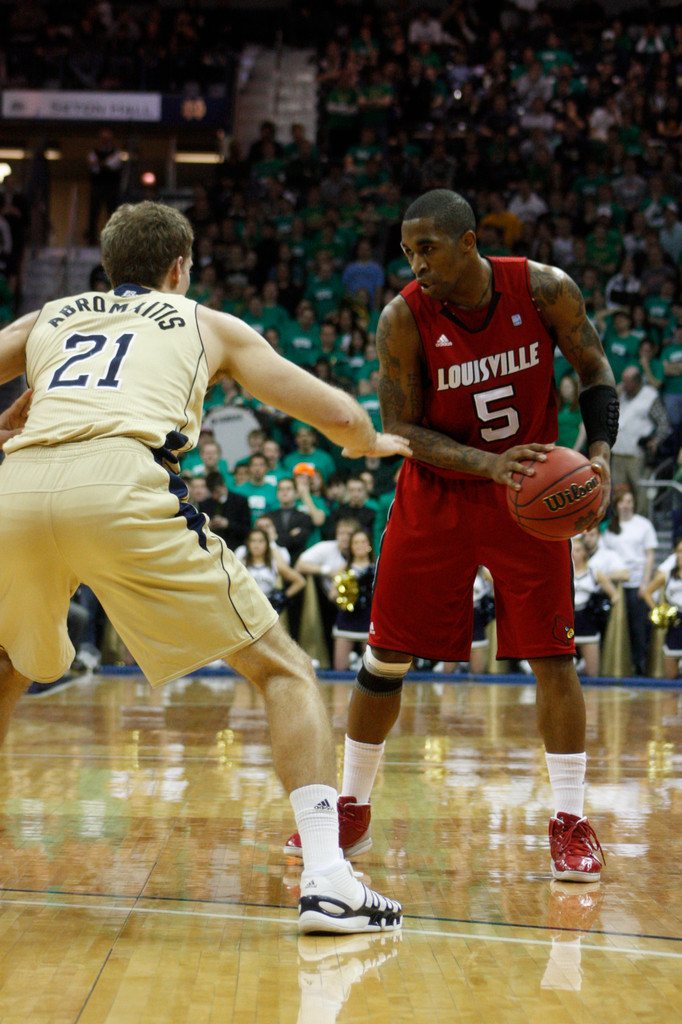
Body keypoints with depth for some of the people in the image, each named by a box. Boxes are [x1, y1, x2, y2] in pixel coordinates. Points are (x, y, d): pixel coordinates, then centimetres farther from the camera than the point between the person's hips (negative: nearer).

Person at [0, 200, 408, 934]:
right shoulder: (207, 324, 28)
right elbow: (338, 415, 23)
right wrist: (369, 444, 46)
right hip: (120, 486, -3)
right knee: (283, 671, 8)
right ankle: (327, 881, -7)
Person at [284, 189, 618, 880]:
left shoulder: (545, 290, -15)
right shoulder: (403, 318, -17)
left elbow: (594, 371, -1)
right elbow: (402, 430, -14)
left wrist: (598, 453, -18)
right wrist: (489, 464, -28)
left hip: (531, 490, 0)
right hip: (436, 494, 0)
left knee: (551, 655, -6)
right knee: (386, 655, 2)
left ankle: (570, 822, 5)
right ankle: (351, 811, 17)